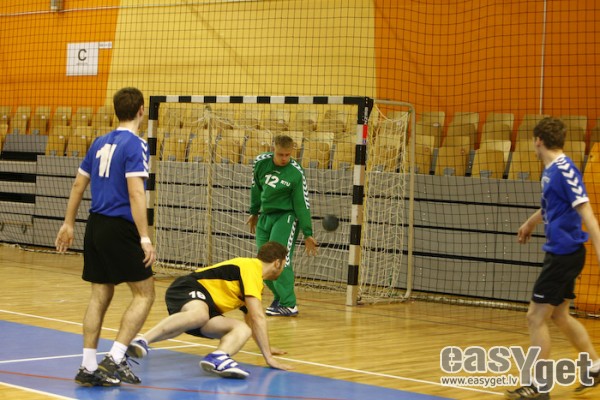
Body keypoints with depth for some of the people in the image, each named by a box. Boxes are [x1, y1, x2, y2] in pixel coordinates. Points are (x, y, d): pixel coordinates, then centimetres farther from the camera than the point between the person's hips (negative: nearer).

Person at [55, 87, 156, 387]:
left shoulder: (100, 143, 12)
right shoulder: (135, 145, -11)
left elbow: (78, 184, 17)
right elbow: (135, 194, -19)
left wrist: (68, 223, 25)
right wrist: (145, 238, -20)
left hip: (95, 227, 8)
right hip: (120, 228, -8)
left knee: (100, 295, 11)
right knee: (144, 294, 1)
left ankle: (88, 367, 11)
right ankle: (114, 360, -7)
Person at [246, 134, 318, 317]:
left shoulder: (296, 173, -17)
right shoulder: (261, 162, -5)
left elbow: (302, 204, -11)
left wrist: (307, 234, -10)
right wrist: (254, 212, 22)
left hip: (286, 216, -5)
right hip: (265, 216, 6)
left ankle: (288, 305, -17)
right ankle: (279, 297, 20)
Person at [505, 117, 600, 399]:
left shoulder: (564, 169, -18)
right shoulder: (550, 171, 10)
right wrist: (530, 223, 47)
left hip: (564, 254, -9)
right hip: (560, 252, 9)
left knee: (536, 317, -6)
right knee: (559, 315, 18)